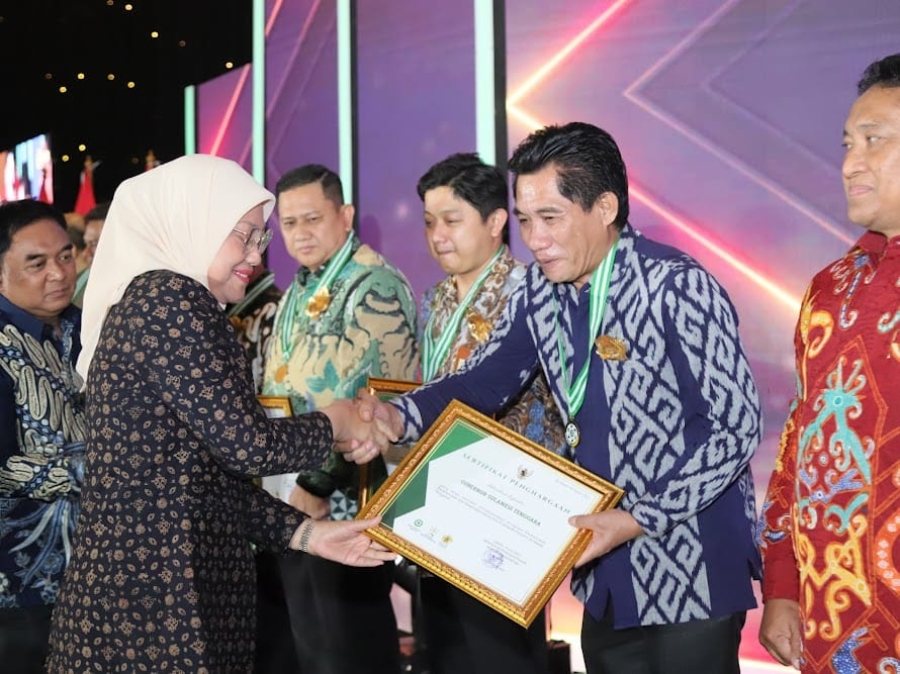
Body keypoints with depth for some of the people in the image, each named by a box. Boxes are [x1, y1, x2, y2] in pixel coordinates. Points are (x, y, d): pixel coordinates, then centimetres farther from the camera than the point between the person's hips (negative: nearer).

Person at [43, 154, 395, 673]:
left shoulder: (151, 302, 17)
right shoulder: (170, 299, -13)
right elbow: (248, 445, -18)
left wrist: (308, 533, 10)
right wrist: (336, 422, 0)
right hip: (156, 597, -10)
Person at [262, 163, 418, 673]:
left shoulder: (375, 287, -13)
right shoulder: (299, 292, 15)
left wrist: (319, 484, -20)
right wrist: (287, 484, 11)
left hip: (346, 506, -9)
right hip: (296, 502, 9)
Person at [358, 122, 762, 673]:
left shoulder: (677, 287, -18)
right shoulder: (539, 294, 2)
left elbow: (738, 428, -17)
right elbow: (482, 381, 8)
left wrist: (637, 520, -22)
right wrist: (397, 416, -11)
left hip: (691, 572, -6)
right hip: (606, 575, 6)